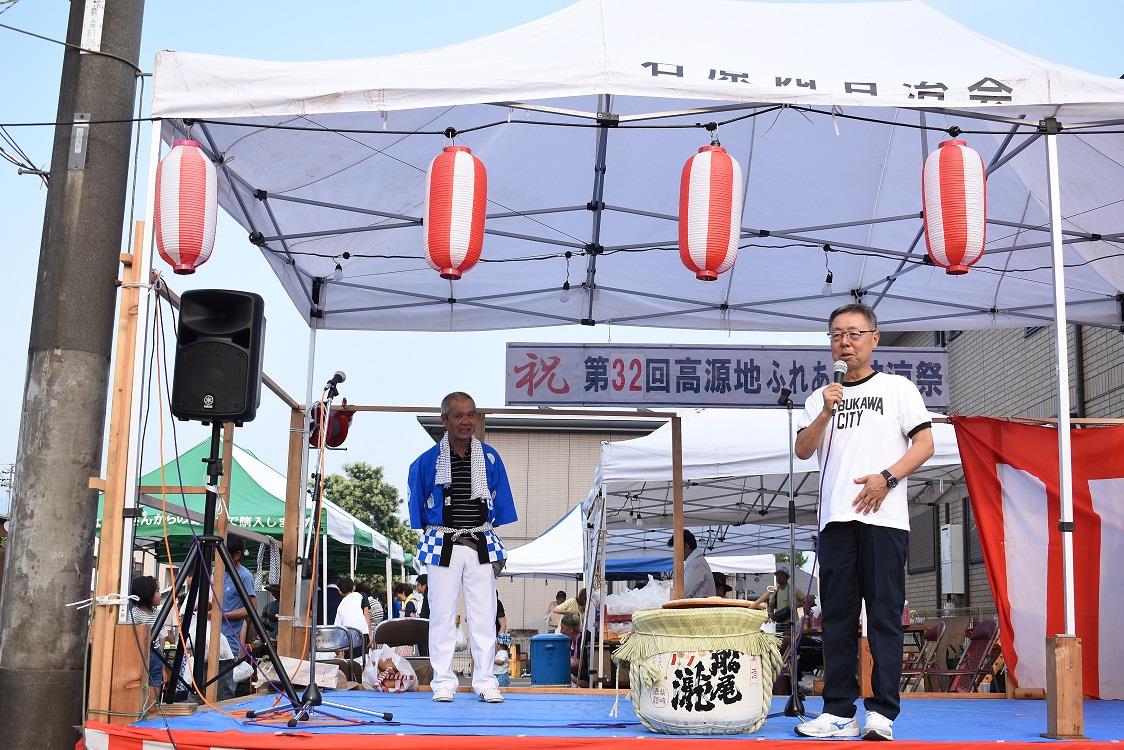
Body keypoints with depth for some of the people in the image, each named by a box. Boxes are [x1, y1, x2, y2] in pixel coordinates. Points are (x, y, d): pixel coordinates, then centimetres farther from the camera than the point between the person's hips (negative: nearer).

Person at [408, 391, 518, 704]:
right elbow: (418, 506, 10)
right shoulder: (427, 461, -2)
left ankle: (485, 682, 8)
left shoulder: (490, 458, 3)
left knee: (484, 615, 2)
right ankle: (443, 682, 10)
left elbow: (500, 503, 11)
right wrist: (430, 537, 9)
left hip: (481, 544, 1)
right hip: (442, 545, -1)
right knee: (442, 614, 2)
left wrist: (494, 544, 9)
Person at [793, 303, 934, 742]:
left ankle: (882, 713, -3)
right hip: (835, 520, 3)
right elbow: (803, 450, 8)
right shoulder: (821, 398, 19)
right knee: (837, 616, 4)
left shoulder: (898, 388, 10)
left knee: (885, 616, -5)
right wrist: (826, 413, -7)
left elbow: (925, 443, 2)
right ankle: (839, 713, 8)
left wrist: (887, 477, -12)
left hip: (883, 517, -3)